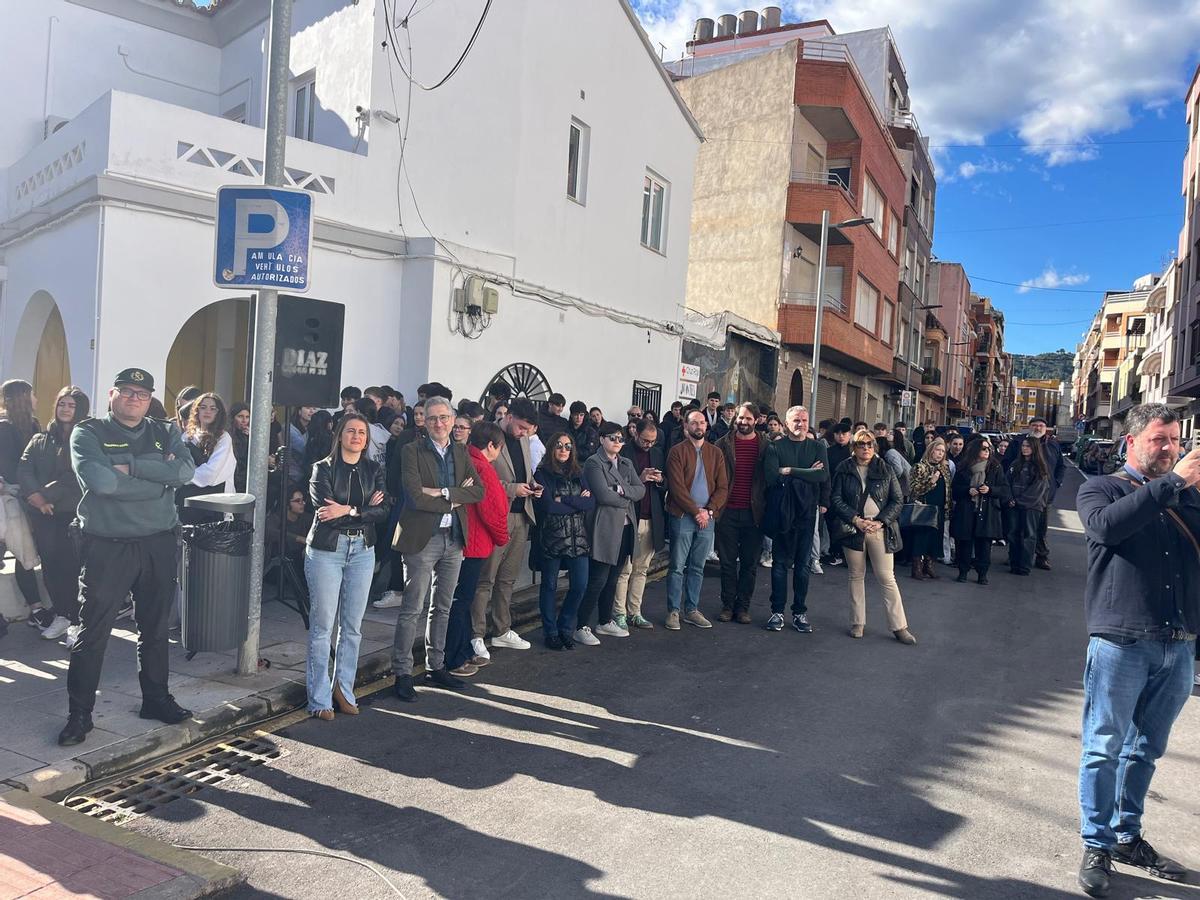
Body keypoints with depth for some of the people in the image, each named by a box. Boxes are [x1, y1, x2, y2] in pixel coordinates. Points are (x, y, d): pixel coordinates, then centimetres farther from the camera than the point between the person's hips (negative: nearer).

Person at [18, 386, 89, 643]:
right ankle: (61, 614, 19)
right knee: (50, 564, 7)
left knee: (72, 565, -8)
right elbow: (23, 469, 2)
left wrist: (47, 495, -12)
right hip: (43, 514, 5)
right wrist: (37, 497, -12)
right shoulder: (40, 439, 15)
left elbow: (74, 477, -8)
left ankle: (77, 621, -5)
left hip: (72, 512, -4)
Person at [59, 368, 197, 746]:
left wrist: (130, 466, -17)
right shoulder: (88, 433, -2)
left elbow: (186, 471, -12)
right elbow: (97, 480, -21)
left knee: (155, 628, 15)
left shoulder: (166, 433, 8)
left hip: (159, 544, 3)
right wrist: (160, 477, -14)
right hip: (107, 545, -3)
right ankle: (79, 712, 17)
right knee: (93, 632, 4)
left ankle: (156, 698, 30)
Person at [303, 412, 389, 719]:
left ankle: (343, 689, 21)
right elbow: (324, 510, -14)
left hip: (362, 550, 4)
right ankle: (320, 699, 8)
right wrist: (363, 510, -11)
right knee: (322, 625, -1)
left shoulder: (373, 470, 9)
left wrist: (347, 510, -15)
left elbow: (383, 510, -4)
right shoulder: (323, 468, -1)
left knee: (352, 626, 8)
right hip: (326, 549, -3)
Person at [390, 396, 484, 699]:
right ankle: (402, 673, 9)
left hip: (454, 538, 6)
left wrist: (442, 492, -14)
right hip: (422, 538, -5)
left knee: (442, 608, 15)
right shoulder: (412, 451, -6)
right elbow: (415, 497, -17)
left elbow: (479, 490, -2)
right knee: (412, 609, -1)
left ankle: (436, 666, 27)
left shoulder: (461, 453, 10)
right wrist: (453, 502, -9)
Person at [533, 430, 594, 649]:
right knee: (549, 586, 6)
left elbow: (592, 503, 0)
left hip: (578, 537, 4)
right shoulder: (542, 474, -2)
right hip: (551, 538, -4)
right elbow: (548, 506, -15)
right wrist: (578, 503, -6)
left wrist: (564, 500, -12)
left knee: (580, 585, 2)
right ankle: (550, 633, 20)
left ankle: (565, 628, 21)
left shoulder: (578, 474, 12)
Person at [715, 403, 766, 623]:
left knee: (750, 563, 7)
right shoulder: (723, 444, 3)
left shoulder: (765, 446, 2)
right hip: (727, 512, 0)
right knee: (727, 561, 7)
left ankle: (743, 606, 18)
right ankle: (728, 604, 18)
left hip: (754, 512, 0)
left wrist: (765, 508, -3)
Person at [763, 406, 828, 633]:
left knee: (803, 565, 7)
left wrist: (790, 471, -11)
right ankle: (777, 611, 13)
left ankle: (800, 612, 17)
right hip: (781, 511, -1)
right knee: (780, 563, 5)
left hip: (807, 511, 1)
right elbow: (771, 476, -14)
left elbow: (823, 475, -10)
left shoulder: (818, 447, 5)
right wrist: (807, 473, -12)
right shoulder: (775, 447, 1)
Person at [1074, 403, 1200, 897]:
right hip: (1121, 641, -5)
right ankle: (1097, 846, 15)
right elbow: (1105, 525, -20)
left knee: (1144, 750, 16)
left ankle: (1128, 837, 30)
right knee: (1104, 749, 3)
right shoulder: (1100, 489, 3)